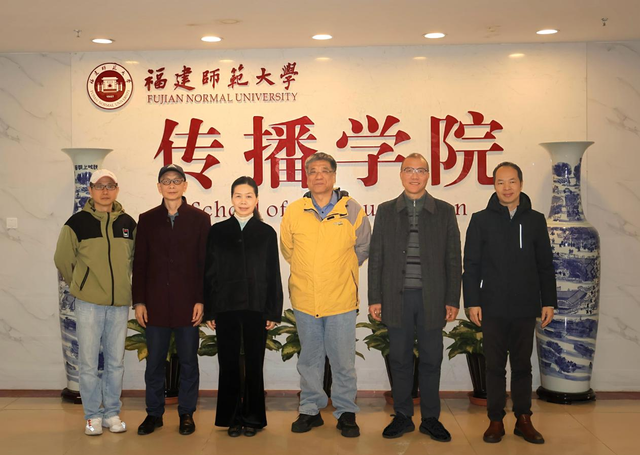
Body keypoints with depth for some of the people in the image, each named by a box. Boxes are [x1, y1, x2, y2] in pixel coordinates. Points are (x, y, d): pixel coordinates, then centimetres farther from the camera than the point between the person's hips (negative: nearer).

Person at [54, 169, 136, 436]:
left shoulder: (128, 224, 4)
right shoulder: (77, 223, -3)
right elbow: (63, 259, 6)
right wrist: (79, 285, 9)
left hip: (120, 303, 2)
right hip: (89, 304, -2)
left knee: (116, 361, 9)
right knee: (88, 362, 4)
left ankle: (112, 413, 22)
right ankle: (93, 415, 17)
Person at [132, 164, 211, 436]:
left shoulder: (199, 219, 2)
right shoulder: (147, 220, 7)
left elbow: (205, 263, -1)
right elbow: (139, 263, 6)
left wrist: (201, 300, -7)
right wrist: (139, 301, 0)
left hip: (188, 303, -1)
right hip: (156, 303, 2)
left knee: (188, 361, 7)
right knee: (154, 362, 8)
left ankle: (186, 413, 20)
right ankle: (154, 413, 22)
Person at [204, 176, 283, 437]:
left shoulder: (266, 233, 5)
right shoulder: (218, 231, 6)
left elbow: (273, 274, 4)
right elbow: (209, 272, 6)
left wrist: (273, 311, -2)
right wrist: (209, 310, 0)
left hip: (256, 307, -1)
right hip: (226, 307, 1)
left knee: (254, 365, 5)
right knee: (229, 364, 6)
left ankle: (253, 418, 17)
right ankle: (232, 418, 17)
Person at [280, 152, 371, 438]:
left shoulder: (352, 210, -3)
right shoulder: (293, 211, 0)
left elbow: (363, 249, 10)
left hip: (341, 299, -1)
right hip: (304, 300, 2)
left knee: (343, 361, 4)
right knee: (309, 360, 13)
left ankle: (346, 412, 20)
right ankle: (310, 410, 27)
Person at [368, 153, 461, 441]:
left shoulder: (444, 211, 5)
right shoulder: (386, 211, 7)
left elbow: (453, 260, 4)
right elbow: (376, 258, 6)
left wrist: (453, 300, -2)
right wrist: (374, 298, 1)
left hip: (432, 298, 0)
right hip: (397, 297, 1)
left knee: (431, 360, 7)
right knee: (400, 360, 7)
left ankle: (430, 419, 19)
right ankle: (402, 416, 20)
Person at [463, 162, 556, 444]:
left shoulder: (535, 220, 6)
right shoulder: (481, 220, 0)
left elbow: (545, 266, 8)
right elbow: (471, 265, -1)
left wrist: (548, 301, 4)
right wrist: (472, 302, -7)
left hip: (525, 308, 2)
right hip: (492, 308, -1)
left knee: (522, 365, 10)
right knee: (495, 366, 6)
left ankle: (523, 419, 20)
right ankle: (496, 421, 16)